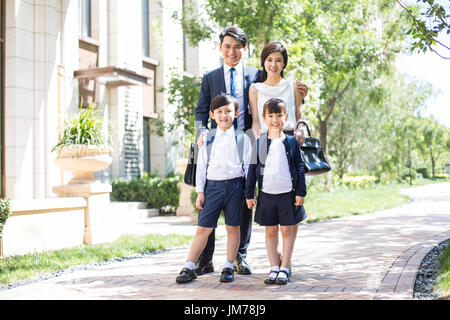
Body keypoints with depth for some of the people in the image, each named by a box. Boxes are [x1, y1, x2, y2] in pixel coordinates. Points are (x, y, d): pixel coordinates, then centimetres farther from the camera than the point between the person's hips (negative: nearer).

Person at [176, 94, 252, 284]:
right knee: (203, 228, 0)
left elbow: (248, 165, 5)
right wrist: (200, 192, 3)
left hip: (235, 185, 0)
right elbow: (201, 165, 7)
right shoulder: (208, 139, 7)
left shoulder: (242, 138, 4)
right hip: (213, 185, 0)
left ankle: (228, 268, 17)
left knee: (233, 227, 6)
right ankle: (189, 268, 4)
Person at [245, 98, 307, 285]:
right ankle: (274, 268, 15)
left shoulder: (291, 142, 2)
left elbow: (300, 168, 4)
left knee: (288, 230, 3)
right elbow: (252, 169, 6)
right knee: (270, 231, 7)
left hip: (288, 194, -1)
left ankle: (284, 269, 11)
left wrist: (301, 192, -2)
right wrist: (249, 194, 3)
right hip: (266, 194, 1)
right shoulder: (260, 143, 4)